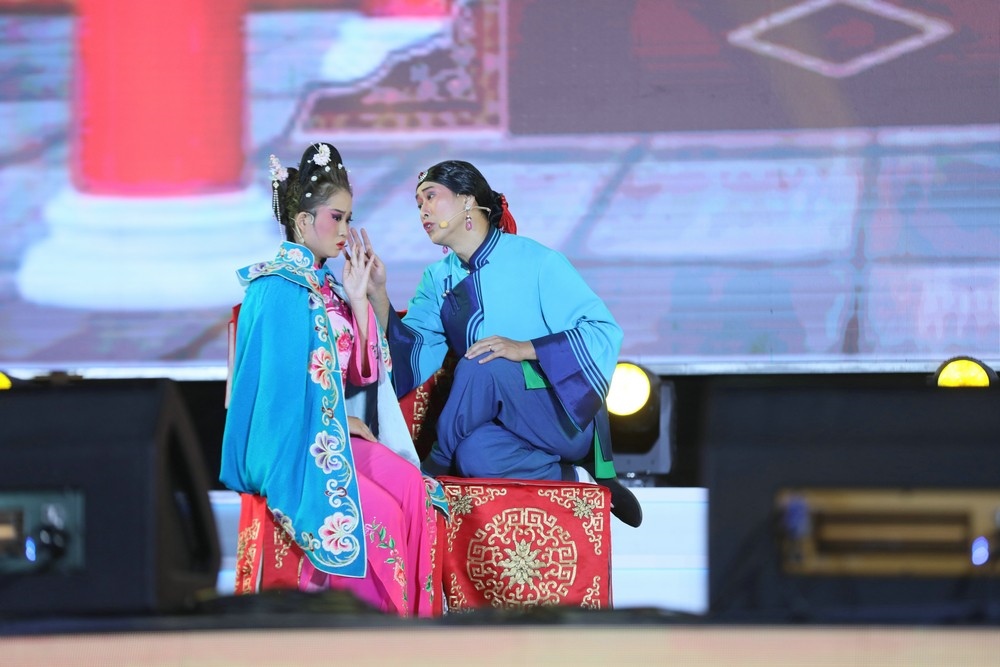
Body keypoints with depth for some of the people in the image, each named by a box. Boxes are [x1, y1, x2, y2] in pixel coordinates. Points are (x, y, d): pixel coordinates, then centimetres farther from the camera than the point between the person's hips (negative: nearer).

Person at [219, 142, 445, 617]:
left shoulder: (326, 285, 13)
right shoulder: (277, 289, -12)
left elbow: (360, 371, 11)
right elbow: (284, 389, -15)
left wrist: (358, 299, 3)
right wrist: (344, 421, -8)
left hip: (334, 434, 8)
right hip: (288, 444, -8)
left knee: (411, 486, -17)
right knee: (378, 511, -24)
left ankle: (406, 621, -16)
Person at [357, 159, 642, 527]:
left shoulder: (535, 261, -6)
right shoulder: (439, 279, 11)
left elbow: (605, 332, -13)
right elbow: (412, 357, -1)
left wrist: (526, 349, -24)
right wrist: (377, 294, -12)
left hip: (564, 414, -4)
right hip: (503, 425, 4)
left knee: (482, 365, -31)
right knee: (474, 454, -32)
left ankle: (438, 465, -10)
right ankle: (570, 479, -11)